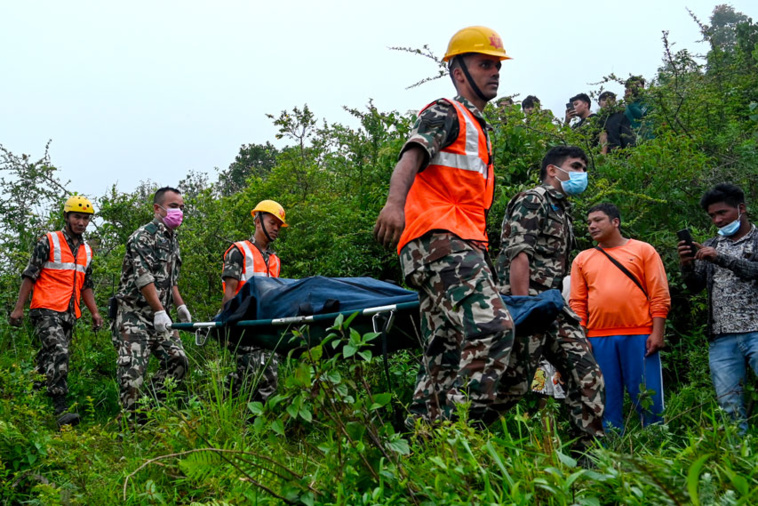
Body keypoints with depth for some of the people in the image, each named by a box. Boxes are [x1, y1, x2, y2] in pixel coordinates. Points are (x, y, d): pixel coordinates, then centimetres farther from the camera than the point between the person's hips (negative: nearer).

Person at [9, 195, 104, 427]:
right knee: (59, 353, -22)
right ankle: (61, 410, -27)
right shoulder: (48, 242, -1)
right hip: (46, 310, -7)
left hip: (69, 314, 7)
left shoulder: (86, 251, 17)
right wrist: (19, 308, -8)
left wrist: (94, 312, 11)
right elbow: (29, 276, -2)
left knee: (48, 360, 9)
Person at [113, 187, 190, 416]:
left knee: (177, 360, 2)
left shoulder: (172, 240, 17)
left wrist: (181, 306, 13)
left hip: (159, 315, 9)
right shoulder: (143, 236, -12)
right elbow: (144, 278, -21)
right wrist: (159, 311, -26)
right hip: (134, 313, -9)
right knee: (134, 367, -12)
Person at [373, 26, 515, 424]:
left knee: (446, 359, 6)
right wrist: (395, 201, -38)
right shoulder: (445, 114, 3)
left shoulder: (479, 130, 32)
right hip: (438, 241, -10)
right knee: (493, 327, -25)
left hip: (461, 247, 10)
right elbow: (413, 153, -18)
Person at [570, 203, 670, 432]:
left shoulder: (643, 250, 7)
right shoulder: (582, 259, 14)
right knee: (608, 400, 5)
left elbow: (660, 297, 1)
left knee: (648, 398, 0)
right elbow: (577, 303, 10)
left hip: (639, 335, -2)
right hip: (598, 339, 2)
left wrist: (657, 333, -7)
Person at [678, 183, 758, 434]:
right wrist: (687, 266, -6)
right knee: (729, 405, 1)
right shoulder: (710, 246, 18)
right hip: (722, 338, 4)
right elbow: (696, 286, 14)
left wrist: (721, 258, -23)